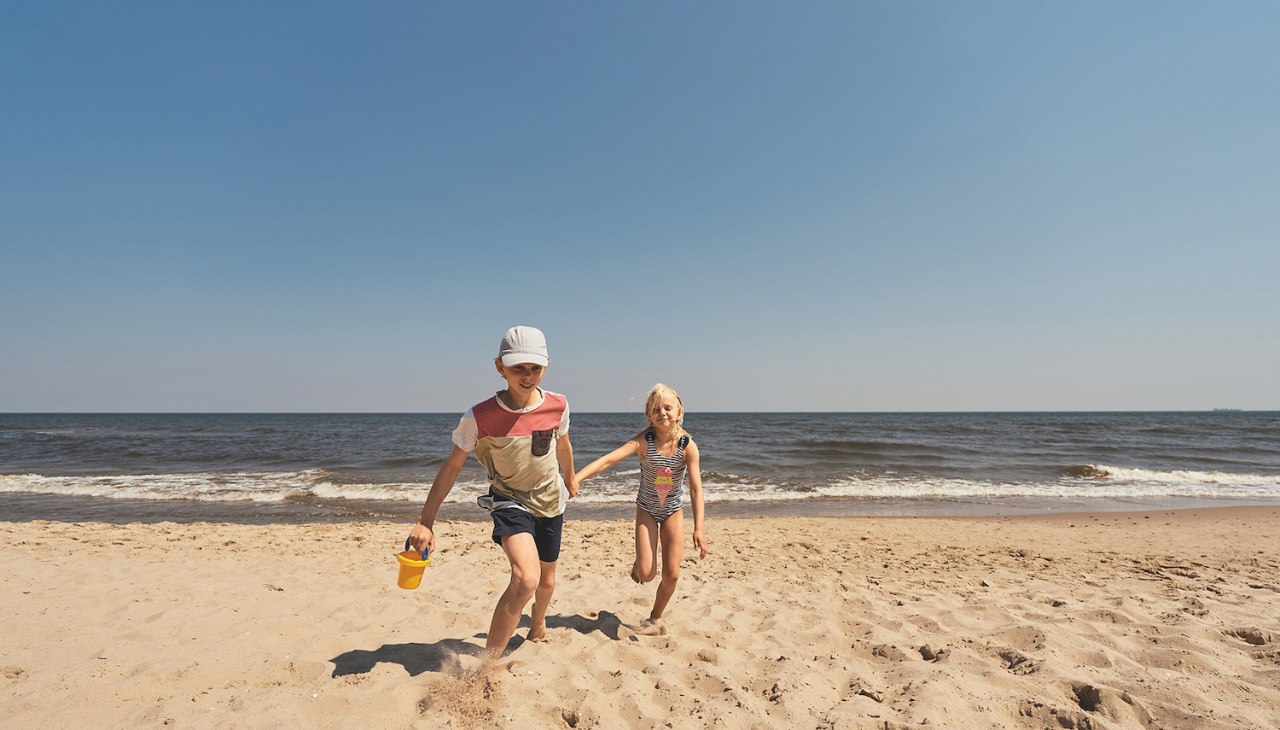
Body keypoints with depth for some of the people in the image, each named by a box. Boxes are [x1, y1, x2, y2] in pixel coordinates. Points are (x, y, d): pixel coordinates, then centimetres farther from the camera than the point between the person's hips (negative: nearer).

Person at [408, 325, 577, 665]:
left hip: (550, 502, 4)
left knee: (546, 579, 21)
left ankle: (538, 626, 55)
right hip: (509, 501, -4)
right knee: (526, 578, -29)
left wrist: (570, 478, 24)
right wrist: (425, 521, -12)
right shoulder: (479, 417, -24)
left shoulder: (557, 405, -15)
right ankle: (488, 664, -14)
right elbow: (452, 466, -12)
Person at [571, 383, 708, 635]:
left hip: (673, 511, 1)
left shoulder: (688, 445, -20)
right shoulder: (643, 441, -23)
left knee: (671, 575, 2)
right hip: (647, 509, -1)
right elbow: (608, 459, -35)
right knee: (646, 574, -8)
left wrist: (698, 529, -25)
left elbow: (696, 489, -20)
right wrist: (576, 477, -48)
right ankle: (640, 563, 30)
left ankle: (656, 617, 29)